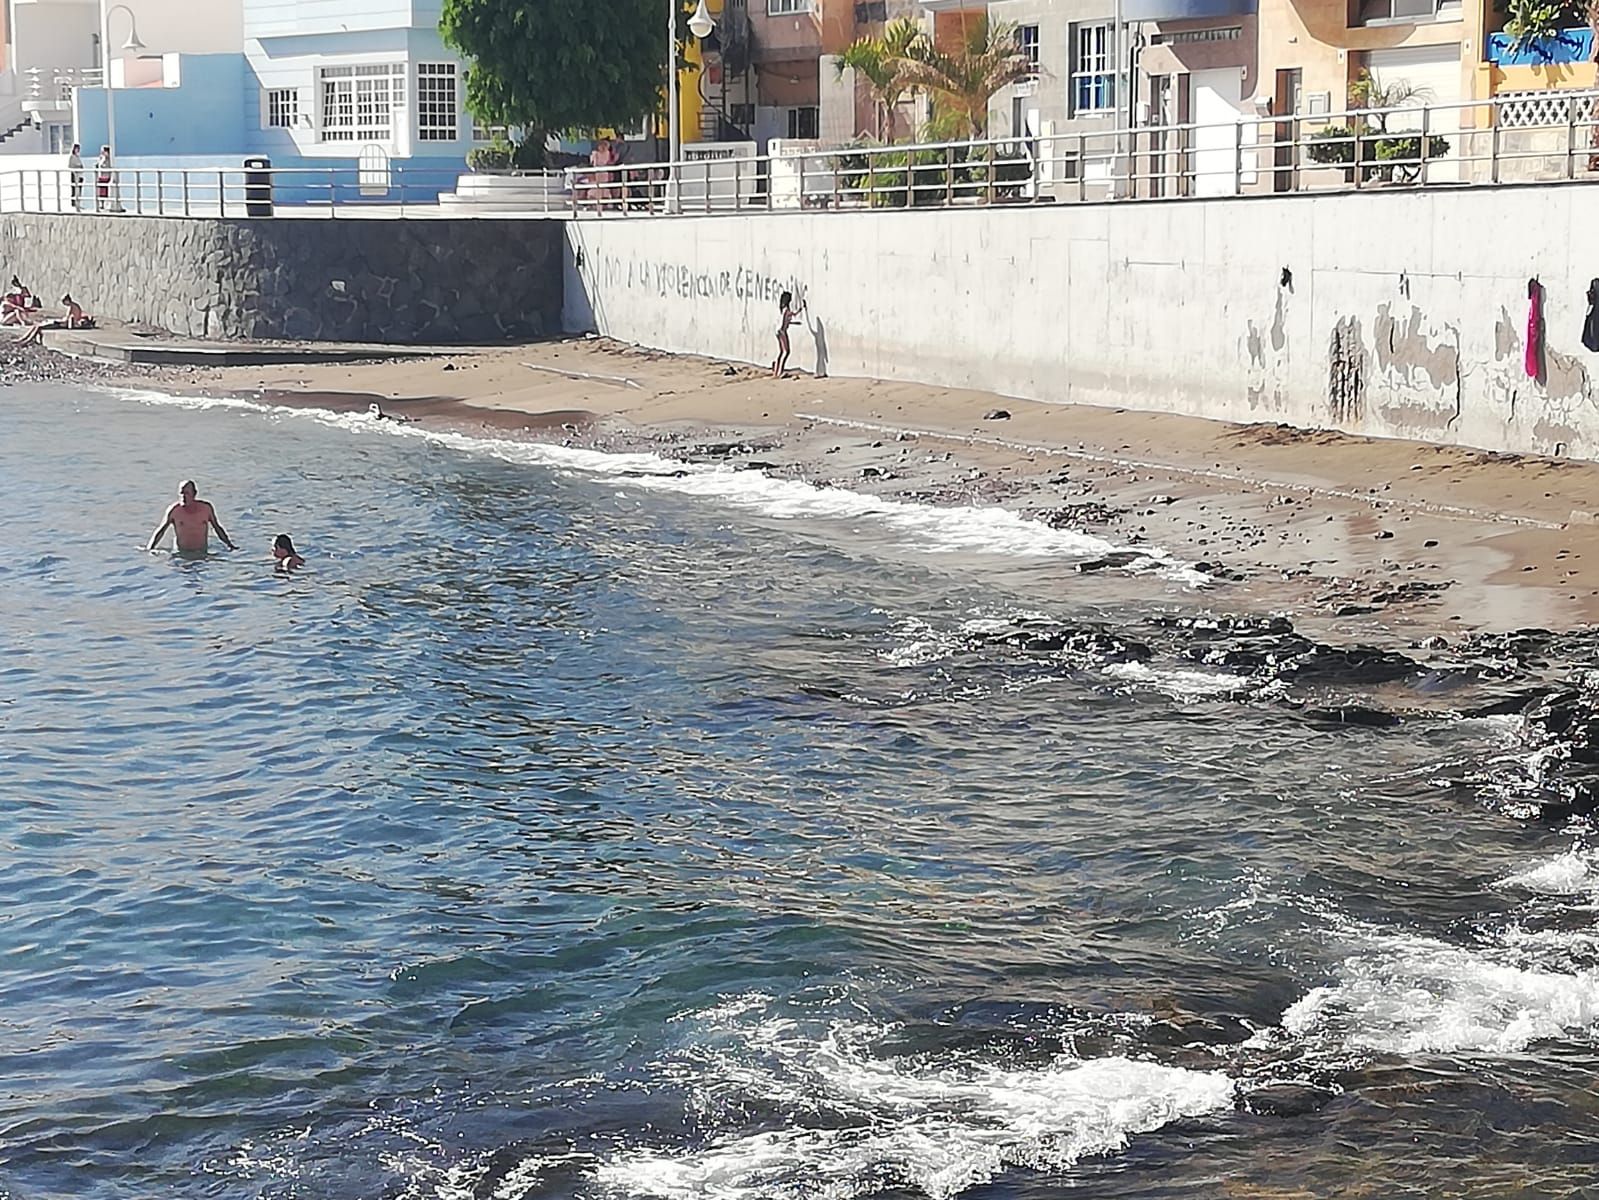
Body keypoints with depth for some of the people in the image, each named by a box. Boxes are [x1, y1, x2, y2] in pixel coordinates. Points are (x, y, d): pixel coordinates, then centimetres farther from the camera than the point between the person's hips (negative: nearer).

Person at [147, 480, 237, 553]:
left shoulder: (205, 507, 2)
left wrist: (229, 545, 14)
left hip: (201, 554, 1)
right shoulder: (174, 510, -2)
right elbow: (161, 530, 7)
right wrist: (149, 549, 3)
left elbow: (217, 527, 14)